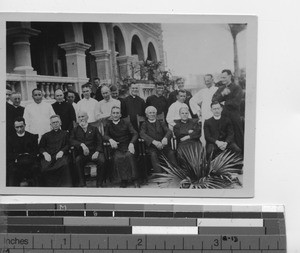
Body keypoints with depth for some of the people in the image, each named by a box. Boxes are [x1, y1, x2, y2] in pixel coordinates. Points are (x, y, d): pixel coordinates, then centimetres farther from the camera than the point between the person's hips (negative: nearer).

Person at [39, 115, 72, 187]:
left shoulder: (65, 134, 24)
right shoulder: (46, 136, 28)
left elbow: (68, 145, 10)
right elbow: (40, 147, 17)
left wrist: (62, 151, -11)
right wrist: (45, 153, -6)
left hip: (60, 156, -1)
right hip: (48, 157, 1)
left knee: (64, 165, -37)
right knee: (44, 168, -33)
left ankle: (65, 186, -36)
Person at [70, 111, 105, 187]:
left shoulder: (94, 129, 18)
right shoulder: (75, 130, 19)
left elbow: (99, 141, 8)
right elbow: (71, 140, 2)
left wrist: (97, 152, -11)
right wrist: (82, 144, -16)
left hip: (94, 152, 0)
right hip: (82, 154, 0)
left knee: (101, 160, -31)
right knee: (77, 161, -33)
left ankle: (99, 184, -18)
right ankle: (82, 184, -25)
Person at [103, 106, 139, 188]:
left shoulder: (126, 122, 9)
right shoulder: (109, 124, 14)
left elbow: (135, 134, 2)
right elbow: (105, 136, 4)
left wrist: (131, 143, -18)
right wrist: (111, 140, -19)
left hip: (128, 147, -1)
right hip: (117, 148, 1)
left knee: (129, 155, -34)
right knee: (118, 157, -32)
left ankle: (134, 179, -23)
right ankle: (124, 180, -18)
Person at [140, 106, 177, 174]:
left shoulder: (161, 123, 22)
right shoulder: (145, 124, 15)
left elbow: (169, 131, 4)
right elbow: (142, 134, -6)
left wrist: (165, 138, -23)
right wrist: (154, 141, -25)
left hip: (163, 145, 2)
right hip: (152, 146, -2)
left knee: (171, 153, -29)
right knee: (153, 154, -34)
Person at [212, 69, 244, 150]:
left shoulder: (237, 88, -2)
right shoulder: (220, 88, 15)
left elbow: (236, 102, -15)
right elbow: (214, 100, 3)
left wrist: (224, 103, -4)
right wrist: (222, 94, -13)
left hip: (234, 117, -5)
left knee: (238, 139, 0)